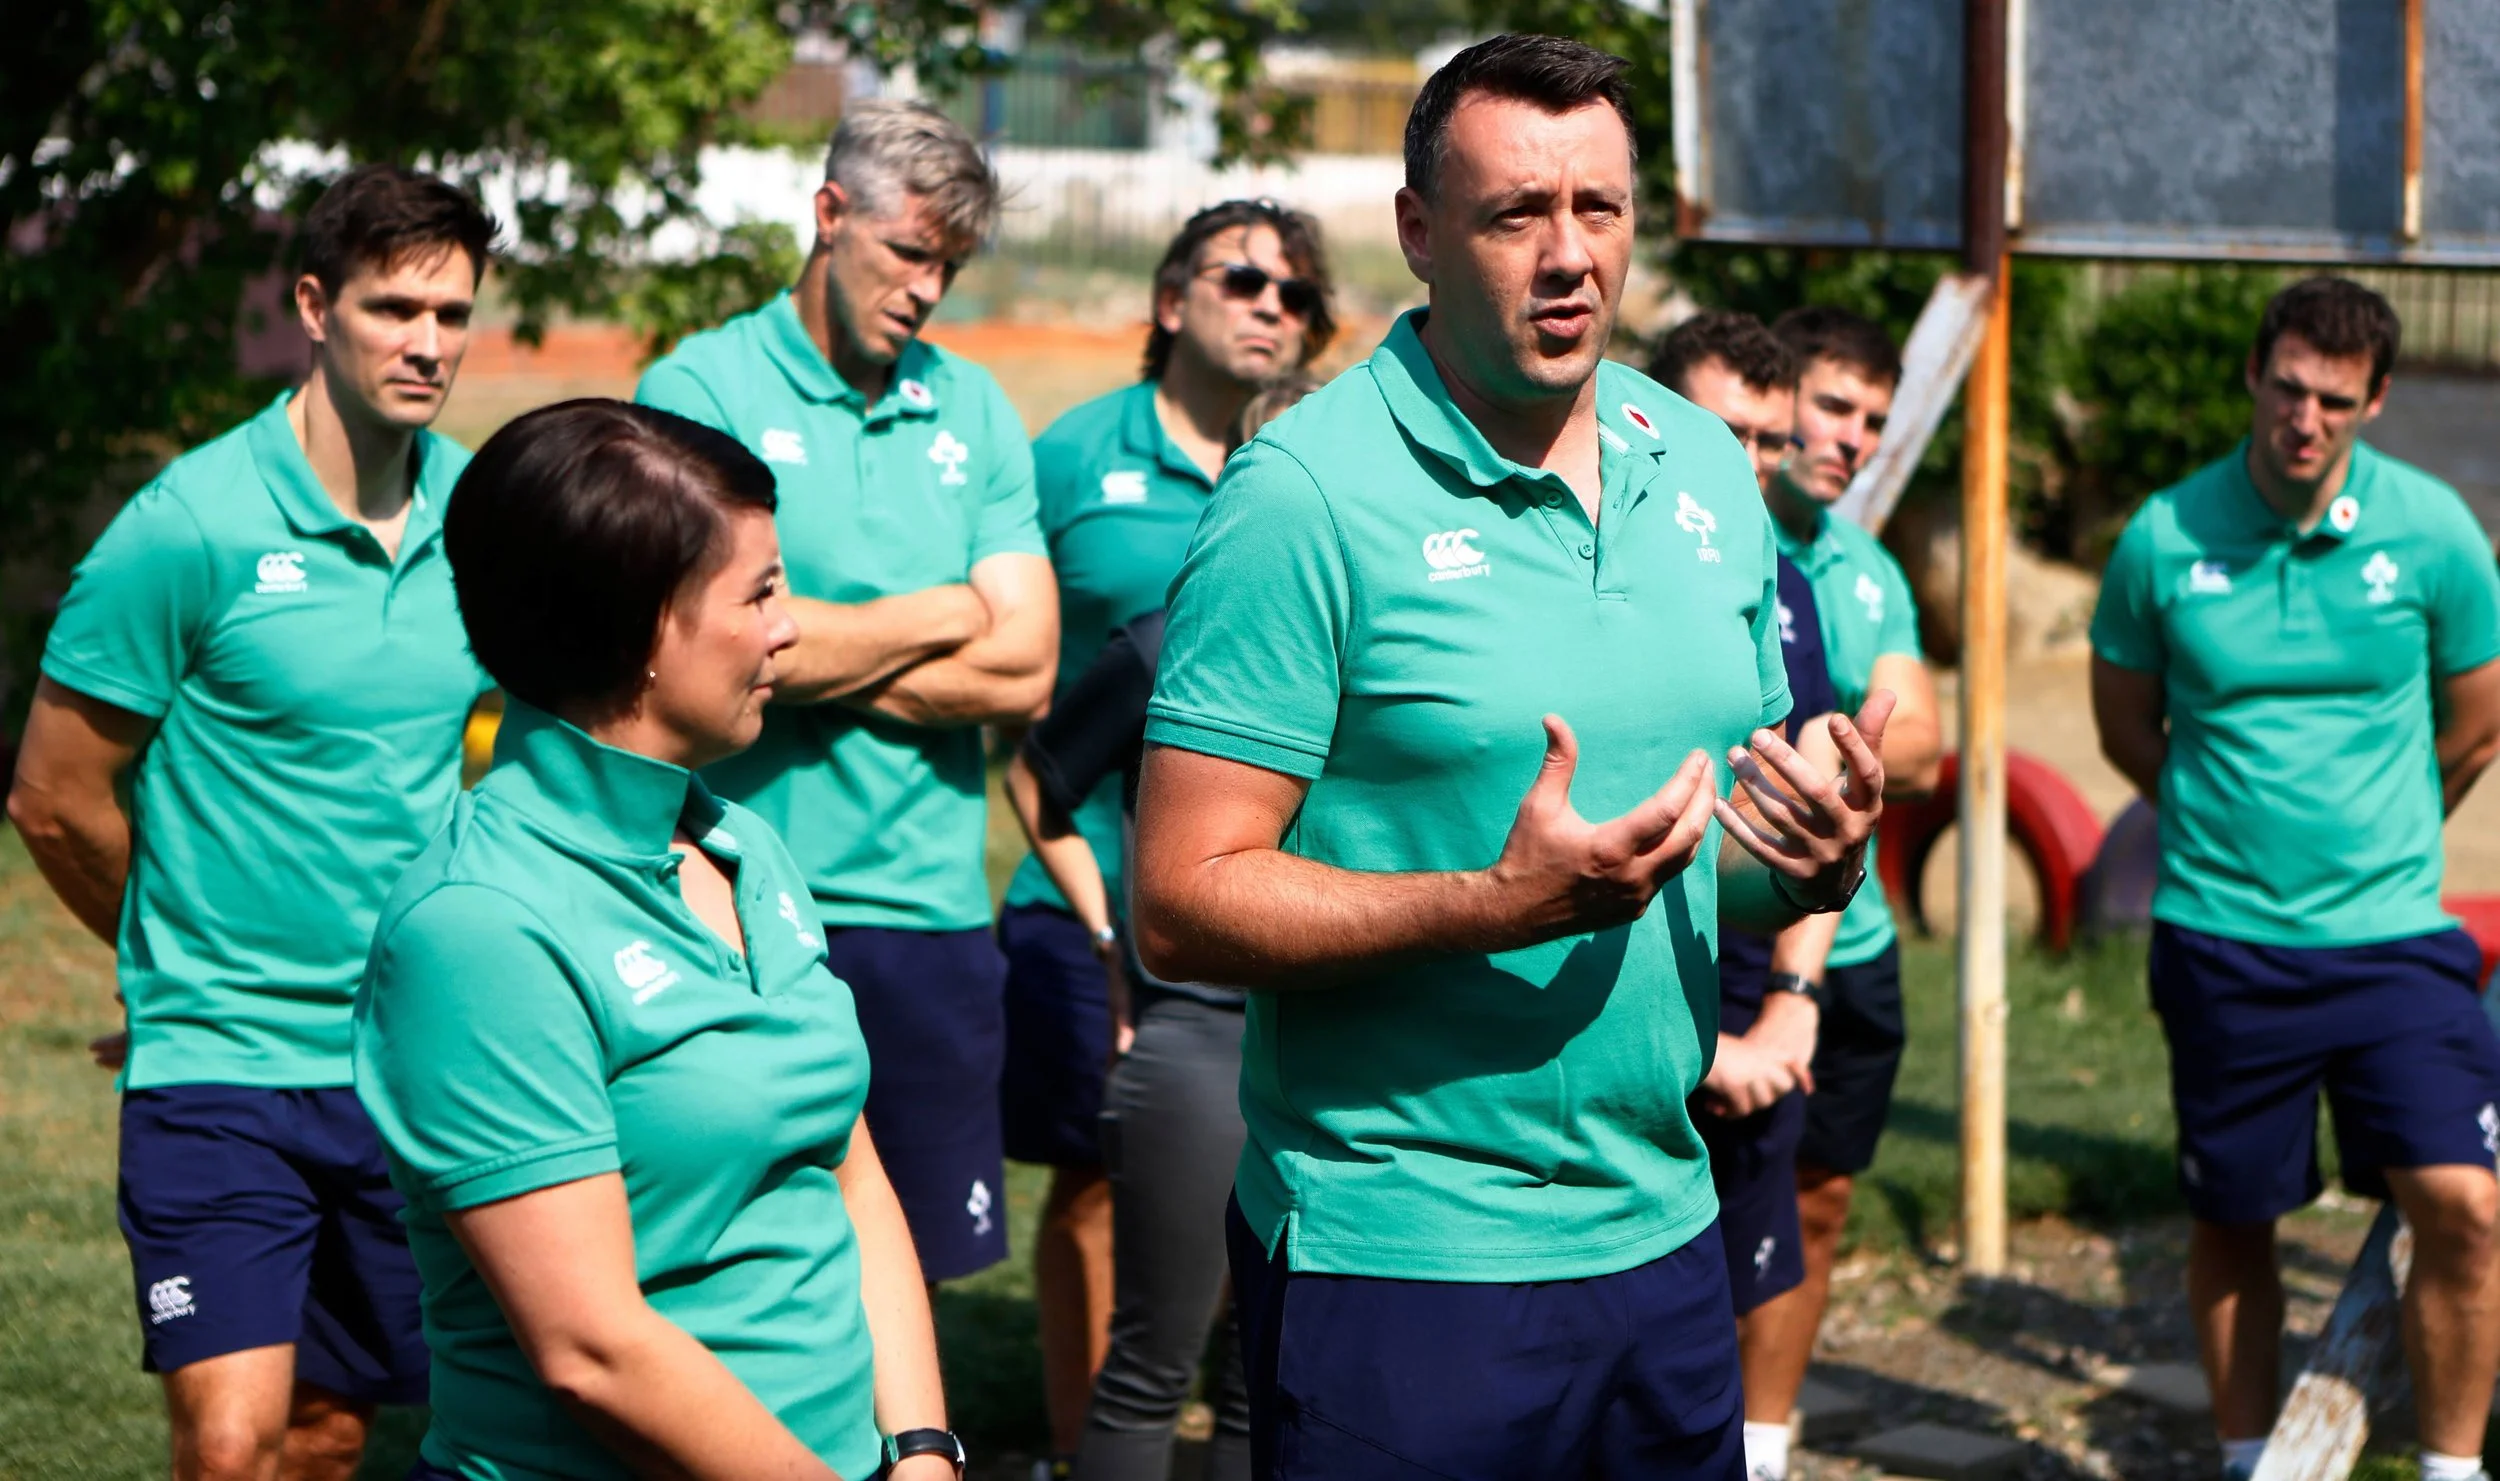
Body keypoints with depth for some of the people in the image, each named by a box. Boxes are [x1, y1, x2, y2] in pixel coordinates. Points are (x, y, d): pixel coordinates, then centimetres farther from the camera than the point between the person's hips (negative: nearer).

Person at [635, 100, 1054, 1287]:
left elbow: (1023, 675, 3)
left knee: (910, 1272, 10)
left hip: (933, 908, 5)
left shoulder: (975, 412, 11)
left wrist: (825, 658, -7)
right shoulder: (702, 389, -3)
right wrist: (945, 614, -1)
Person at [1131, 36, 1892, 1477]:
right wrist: (1496, 905, -25)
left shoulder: (1709, 471, 8)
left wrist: (1817, 864, -4)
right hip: (1397, 1260, -6)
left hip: (1663, 1234, 6)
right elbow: (1182, 906, -16)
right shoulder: (1306, 495, -12)